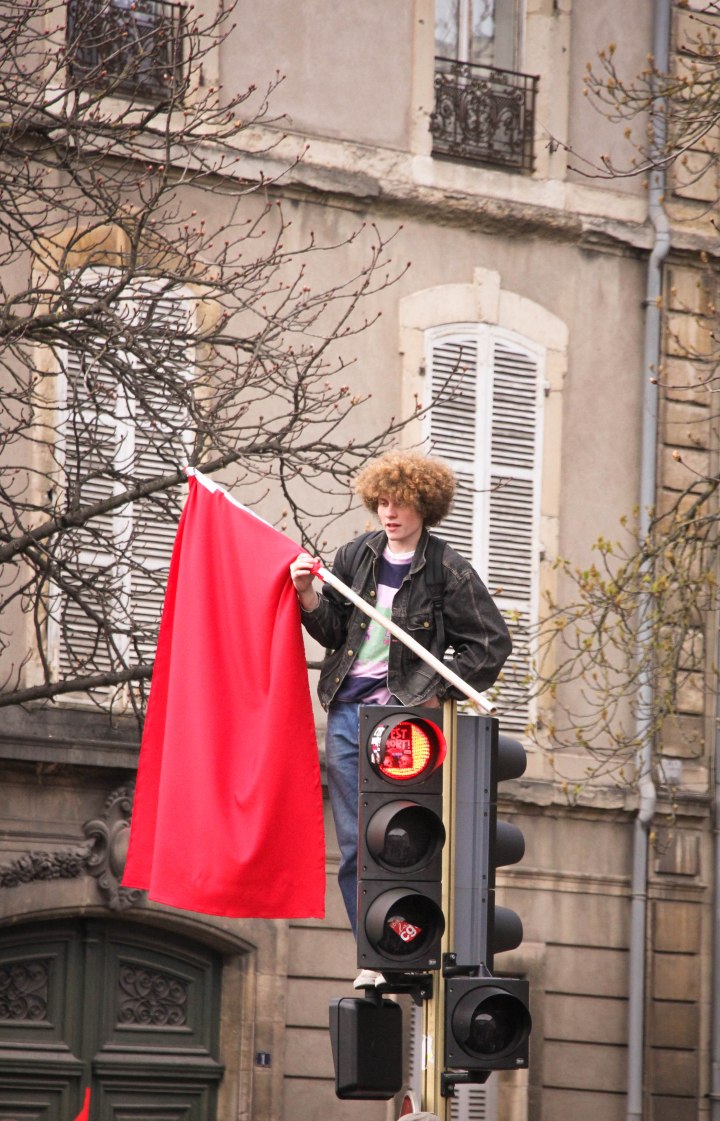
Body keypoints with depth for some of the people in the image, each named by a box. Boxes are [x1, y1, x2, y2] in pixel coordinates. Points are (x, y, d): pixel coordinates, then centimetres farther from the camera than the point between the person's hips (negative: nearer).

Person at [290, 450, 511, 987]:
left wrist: (438, 692, -6)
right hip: (347, 714, 5)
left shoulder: (449, 571, -2)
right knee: (356, 843, 4)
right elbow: (334, 632, 15)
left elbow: (492, 643, 0)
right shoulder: (355, 557, 11)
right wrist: (309, 596, -3)